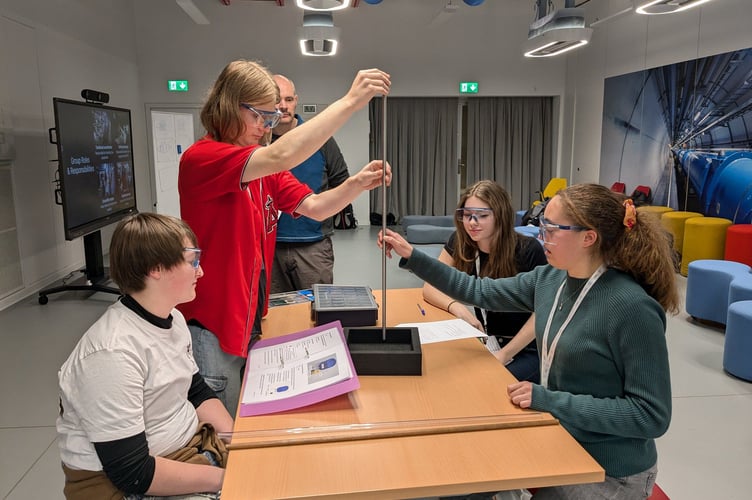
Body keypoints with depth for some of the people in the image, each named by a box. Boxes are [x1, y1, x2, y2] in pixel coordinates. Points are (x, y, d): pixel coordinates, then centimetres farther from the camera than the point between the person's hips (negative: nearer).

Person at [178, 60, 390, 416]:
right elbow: (281, 156, -32)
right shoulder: (200, 159, -17)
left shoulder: (265, 170, 9)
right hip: (210, 329, -7)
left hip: (249, 321, 8)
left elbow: (316, 207, 3)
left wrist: (358, 183, -16)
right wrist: (349, 102, -31)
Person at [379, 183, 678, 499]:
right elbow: (479, 291, 5)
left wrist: (551, 401, -27)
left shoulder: (632, 308, -26)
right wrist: (411, 257, -1)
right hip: (559, 441, 6)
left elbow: (653, 415, -24)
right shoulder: (549, 279, -5)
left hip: (608, 472, -6)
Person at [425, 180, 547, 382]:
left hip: (527, 350, -4)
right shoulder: (460, 242, -6)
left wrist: (505, 354, -22)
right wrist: (457, 308, -25)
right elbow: (430, 287, -4)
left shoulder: (528, 250, -17)